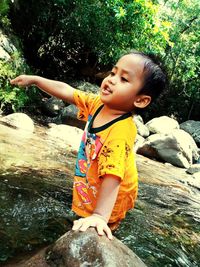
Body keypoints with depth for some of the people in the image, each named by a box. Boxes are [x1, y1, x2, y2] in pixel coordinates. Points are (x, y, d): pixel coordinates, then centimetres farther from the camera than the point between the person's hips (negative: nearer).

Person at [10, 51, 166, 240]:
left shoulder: (121, 131, -34)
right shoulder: (98, 104, -11)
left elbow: (112, 177, -40)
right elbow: (66, 91, 0)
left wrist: (100, 216, -45)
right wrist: (34, 79, 4)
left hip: (107, 200, -8)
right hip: (91, 189, 8)